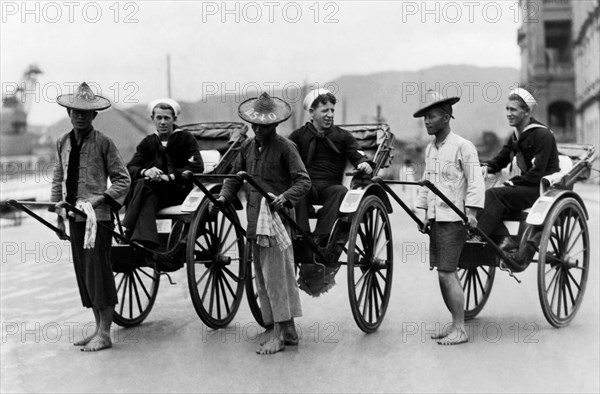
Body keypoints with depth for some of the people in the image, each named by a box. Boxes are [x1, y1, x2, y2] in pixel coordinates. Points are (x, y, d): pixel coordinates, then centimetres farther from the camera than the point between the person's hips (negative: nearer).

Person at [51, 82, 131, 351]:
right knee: (83, 274, 8)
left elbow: (122, 180, -4)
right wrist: (58, 212, 14)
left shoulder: (103, 143, -5)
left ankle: (104, 334, -4)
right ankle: (99, 327, 17)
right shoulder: (62, 143, 11)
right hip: (74, 217, 6)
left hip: (97, 217, -6)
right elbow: (58, 179, 18)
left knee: (98, 271, -8)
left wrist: (100, 200, -15)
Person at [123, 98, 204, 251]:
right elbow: (130, 168, 6)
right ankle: (146, 243, -48)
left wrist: (170, 177, -19)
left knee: (143, 185, -31)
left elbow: (197, 168, -6)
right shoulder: (148, 142, 19)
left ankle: (129, 233, -40)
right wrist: (145, 171, -18)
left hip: (179, 191, -3)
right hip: (153, 192, 3)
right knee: (147, 199, -34)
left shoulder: (186, 138, 8)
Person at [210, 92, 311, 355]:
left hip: (277, 216, -7)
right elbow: (235, 177, 20)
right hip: (254, 218, 7)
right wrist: (223, 197, 2)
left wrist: (284, 197, -28)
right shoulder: (247, 147, 12)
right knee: (262, 276, 9)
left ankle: (278, 333, -6)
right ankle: (288, 330, 17)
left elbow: (303, 181, -11)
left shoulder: (285, 147, -6)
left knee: (274, 273, -11)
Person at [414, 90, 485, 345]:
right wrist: (425, 214, 14)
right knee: (444, 274, 9)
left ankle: (460, 330, -3)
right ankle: (455, 324, 18)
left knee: (447, 273, -10)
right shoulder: (430, 149, 13)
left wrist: (471, 213, -19)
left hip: (454, 219, -7)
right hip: (436, 219, 7)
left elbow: (475, 182, -12)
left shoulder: (463, 147, -9)